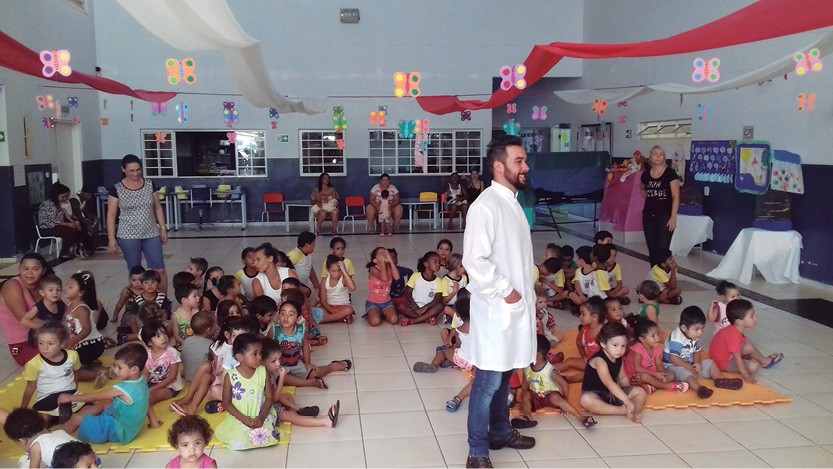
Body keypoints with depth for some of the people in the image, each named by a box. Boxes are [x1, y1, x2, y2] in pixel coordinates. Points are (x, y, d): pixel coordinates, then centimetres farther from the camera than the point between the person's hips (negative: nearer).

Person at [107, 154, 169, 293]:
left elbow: (157, 208, 9)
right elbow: (111, 215, -3)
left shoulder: (150, 185, 3)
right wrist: (111, 238, -7)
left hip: (151, 235, 2)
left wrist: (163, 228, 4)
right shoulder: (116, 189, -5)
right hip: (128, 237, -2)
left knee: (160, 271, 0)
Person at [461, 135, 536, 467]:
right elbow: (474, 260, -25)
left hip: (517, 307, 9)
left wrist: (526, 296, 16)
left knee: (505, 375, 20)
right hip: (497, 310, -9)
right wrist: (505, 292, -17)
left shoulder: (512, 202, 12)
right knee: (489, 380, -1)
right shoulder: (486, 206, -18)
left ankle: (500, 432, 36)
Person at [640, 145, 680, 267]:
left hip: (665, 217, -4)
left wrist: (673, 217, -14)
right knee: (652, 250, 9)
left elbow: (675, 197, -9)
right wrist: (649, 198, 10)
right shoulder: (646, 174, 6)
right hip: (649, 216, 4)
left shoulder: (670, 173, -7)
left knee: (662, 250, -10)